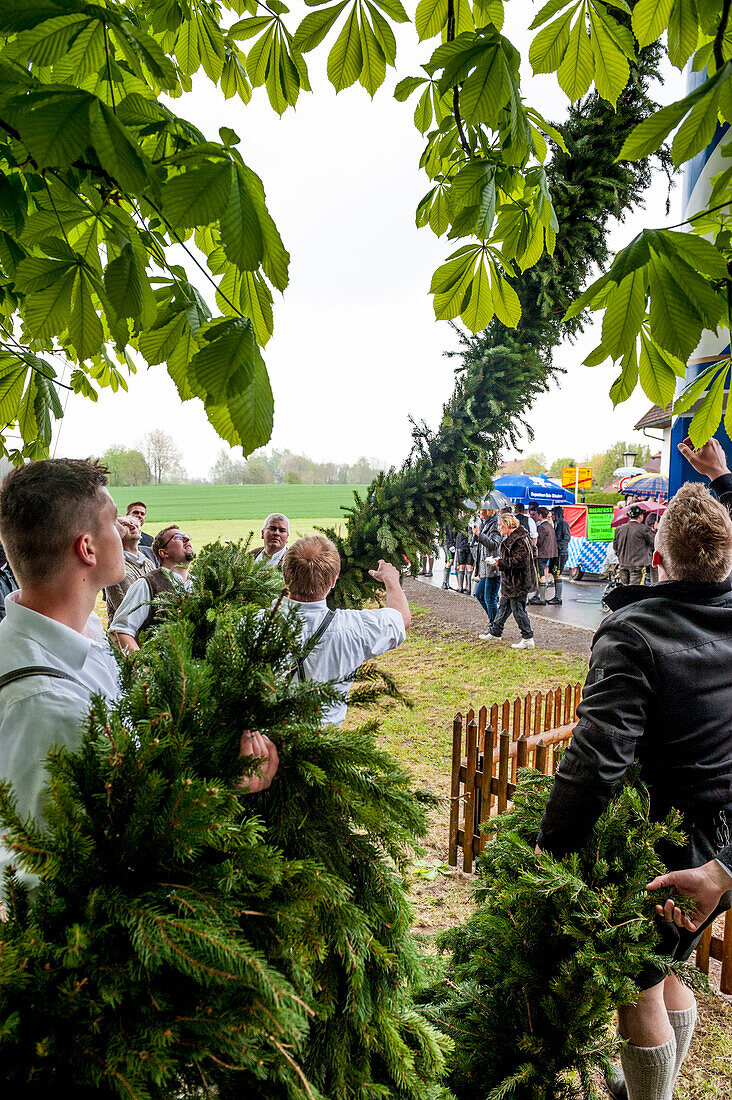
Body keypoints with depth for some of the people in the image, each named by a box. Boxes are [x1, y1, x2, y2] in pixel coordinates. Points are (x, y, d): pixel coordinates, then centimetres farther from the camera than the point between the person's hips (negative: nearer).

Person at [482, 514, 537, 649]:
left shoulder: (519, 540, -20)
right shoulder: (510, 538, 13)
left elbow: (518, 561, -25)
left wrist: (500, 563, -19)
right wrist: (500, 561, 11)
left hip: (518, 583, -11)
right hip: (511, 582, 11)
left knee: (518, 610, -5)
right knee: (504, 606, 19)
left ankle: (528, 639, 3)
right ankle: (494, 633, 31)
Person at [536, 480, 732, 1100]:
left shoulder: (632, 635, -26)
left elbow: (596, 761, -32)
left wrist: (550, 847, -21)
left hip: (663, 846, -8)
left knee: (638, 989, 14)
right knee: (668, 968, 28)